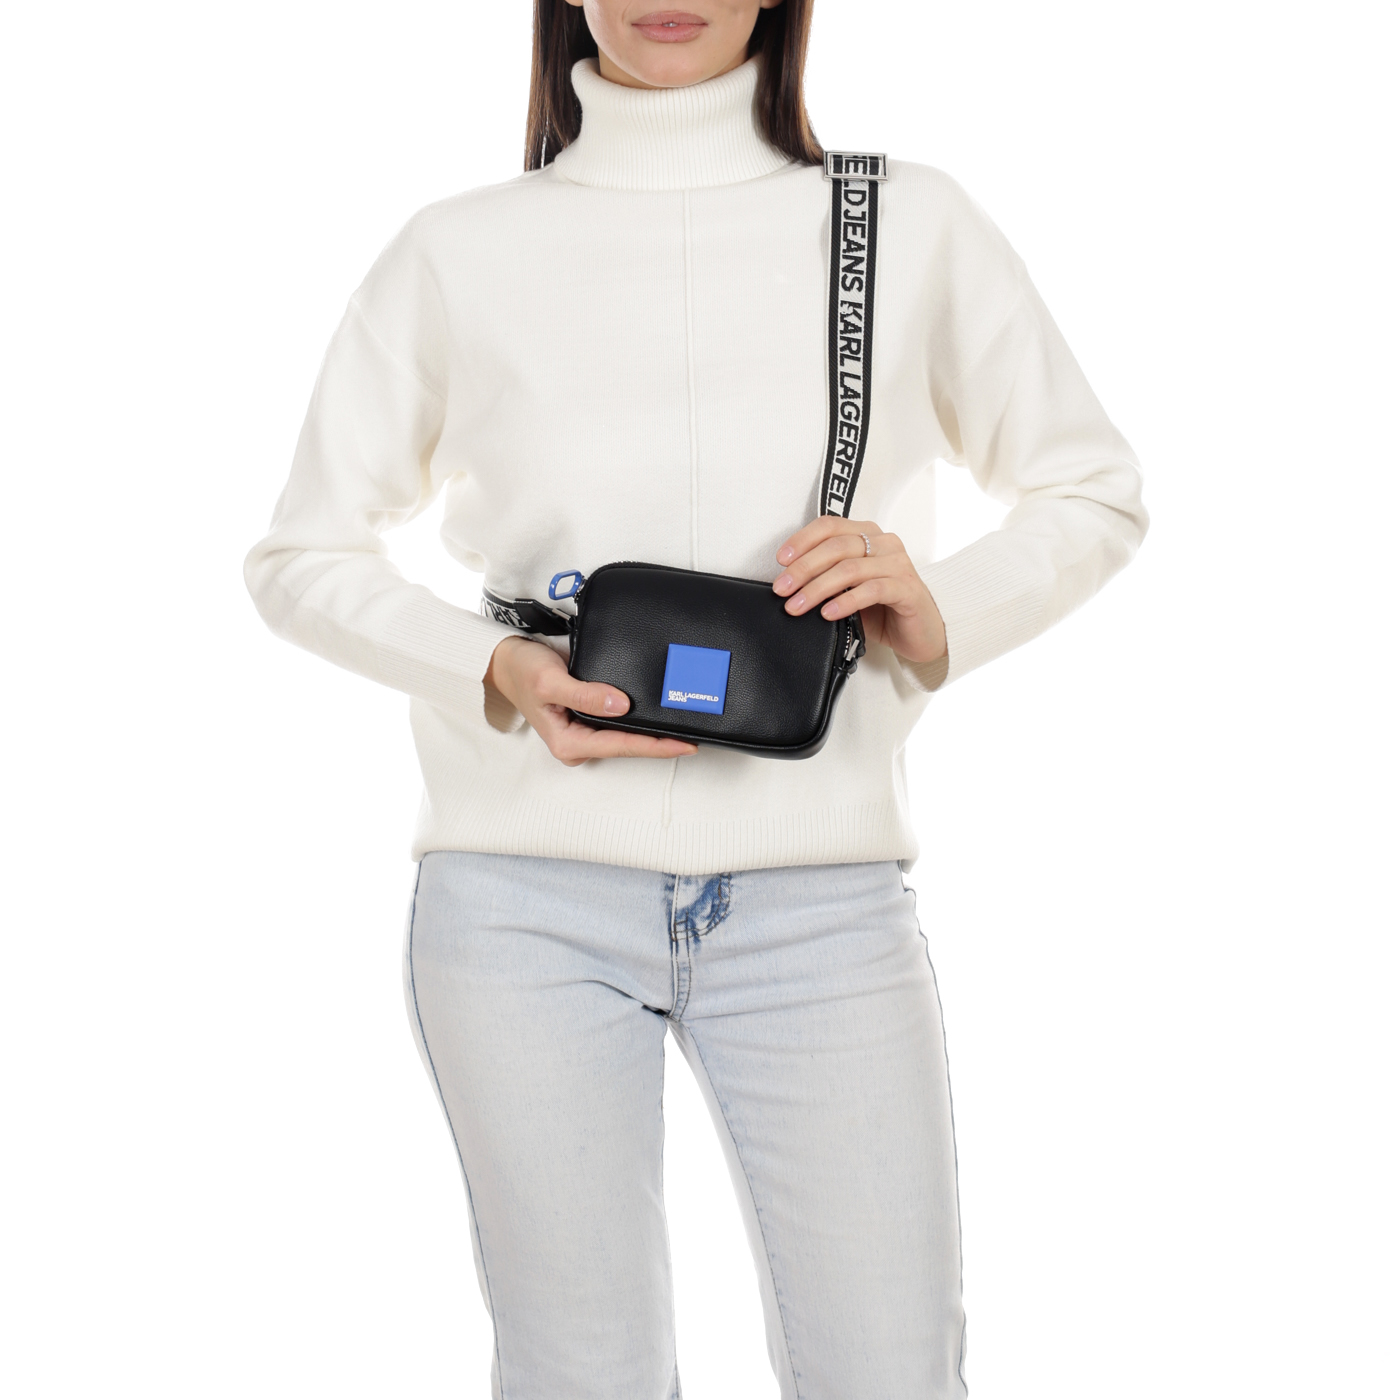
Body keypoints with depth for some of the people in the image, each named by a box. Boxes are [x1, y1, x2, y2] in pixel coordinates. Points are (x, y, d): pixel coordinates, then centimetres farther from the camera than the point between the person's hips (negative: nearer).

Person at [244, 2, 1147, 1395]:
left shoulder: (910, 225, 4)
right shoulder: (460, 253, 4)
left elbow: (1091, 495, 13)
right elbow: (302, 558, 10)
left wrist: (938, 618, -8)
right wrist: (494, 675, -9)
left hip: (818, 899, 1)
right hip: (528, 896, 0)